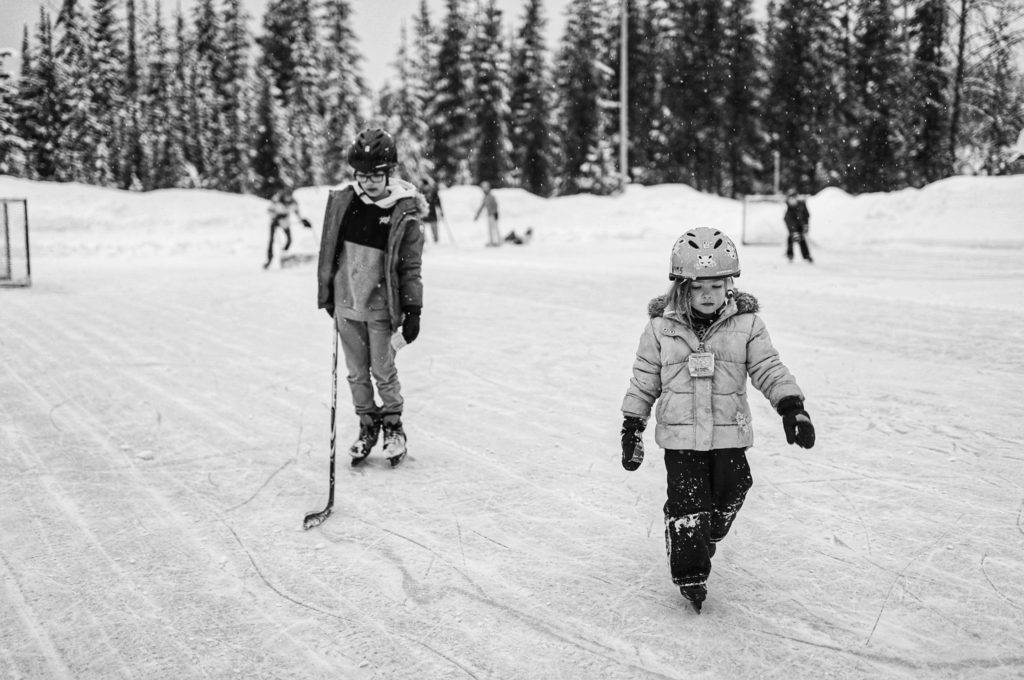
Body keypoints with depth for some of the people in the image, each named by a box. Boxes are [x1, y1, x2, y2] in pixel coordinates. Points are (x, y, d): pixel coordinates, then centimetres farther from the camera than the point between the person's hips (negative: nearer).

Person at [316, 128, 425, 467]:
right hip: (346, 303, 3)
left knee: (383, 371, 6)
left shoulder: (405, 211, -11)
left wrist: (413, 311, -6)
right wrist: (327, 295, 12)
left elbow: (410, 266, -5)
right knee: (356, 372, 13)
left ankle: (393, 425, 26)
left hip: (381, 307, -3)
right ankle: (367, 426, 29)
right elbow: (329, 252, 8)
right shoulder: (342, 201, -3)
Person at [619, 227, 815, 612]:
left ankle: (706, 541, 41)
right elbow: (643, 381, 3)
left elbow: (769, 369, -4)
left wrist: (791, 405, -19)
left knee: (726, 500, 13)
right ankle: (689, 574, 12)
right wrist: (631, 428, 3)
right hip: (680, 436, -2)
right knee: (687, 505, -4)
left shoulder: (745, 325, -3)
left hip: (729, 436, 2)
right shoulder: (661, 328, -4)